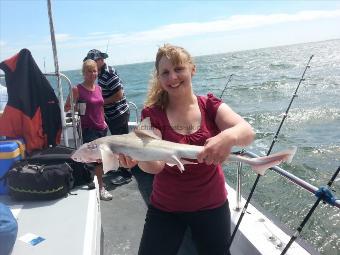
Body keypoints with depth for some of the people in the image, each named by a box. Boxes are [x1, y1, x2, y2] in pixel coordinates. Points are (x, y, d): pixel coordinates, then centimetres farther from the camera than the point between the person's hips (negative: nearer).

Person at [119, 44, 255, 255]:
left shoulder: (210, 106, -8)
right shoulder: (153, 114, -10)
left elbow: (248, 132, -25)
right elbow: (155, 164, -22)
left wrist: (229, 136, -47)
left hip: (212, 206, 1)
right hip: (165, 209, 0)